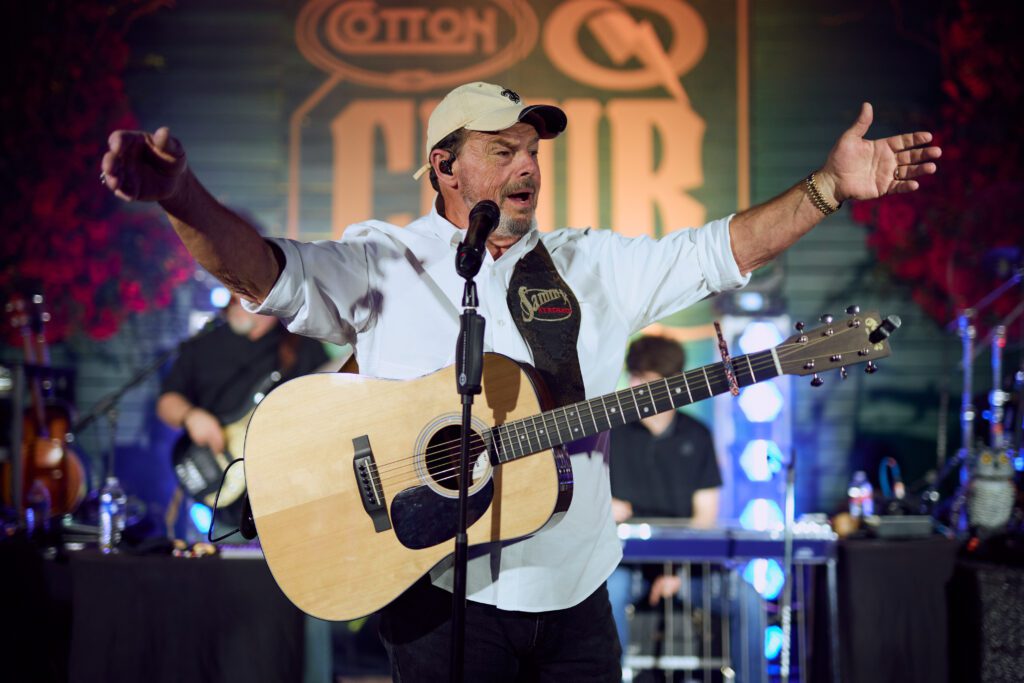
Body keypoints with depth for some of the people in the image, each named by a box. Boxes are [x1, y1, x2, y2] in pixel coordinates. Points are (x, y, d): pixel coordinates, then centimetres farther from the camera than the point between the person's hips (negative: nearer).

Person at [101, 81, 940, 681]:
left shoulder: (589, 262, 12)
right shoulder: (384, 262, -1)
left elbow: (719, 250, 9)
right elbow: (268, 272, -16)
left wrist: (830, 187, -2)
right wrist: (181, 196, -35)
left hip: (577, 592, 4)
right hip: (444, 593, -4)